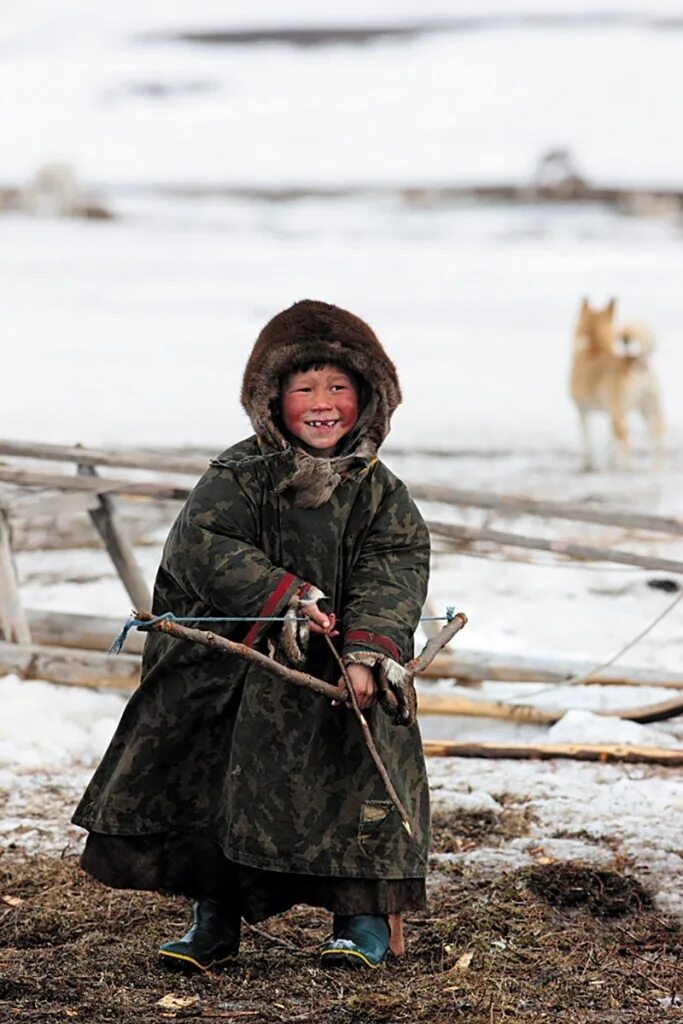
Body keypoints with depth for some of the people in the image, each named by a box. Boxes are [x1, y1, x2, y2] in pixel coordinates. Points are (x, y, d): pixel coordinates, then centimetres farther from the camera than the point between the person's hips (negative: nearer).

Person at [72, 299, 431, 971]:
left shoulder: (379, 492, 1)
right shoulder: (239, 476, -2)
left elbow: (398, 569, -10)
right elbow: (201, 544, -15)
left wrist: (365, 654, -26)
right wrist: (285, 597, -24)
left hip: (337, 669, -1)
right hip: (237, 666, 1)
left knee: (353, 781, -7)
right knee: (215, 780, 2)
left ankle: (366, 918, 8)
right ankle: (215, 921, 15)